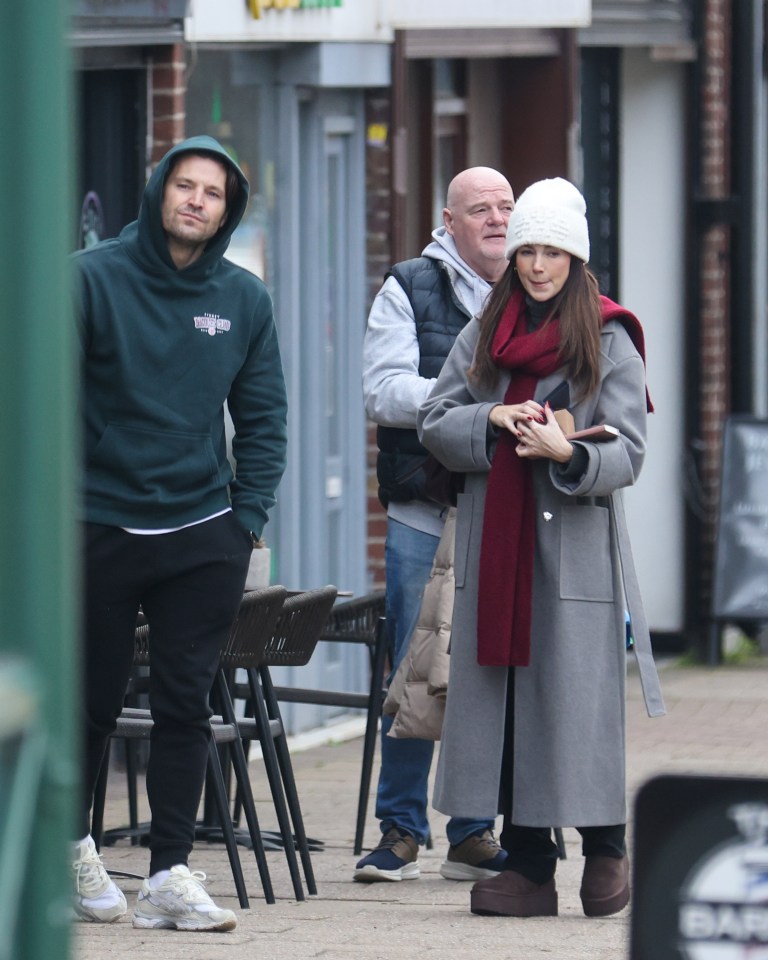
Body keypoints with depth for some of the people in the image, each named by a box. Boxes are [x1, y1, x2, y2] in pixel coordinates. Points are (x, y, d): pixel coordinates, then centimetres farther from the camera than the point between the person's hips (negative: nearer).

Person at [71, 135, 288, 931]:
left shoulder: (243, 300, 5)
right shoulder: (93, 278, -5)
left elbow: (262, 419, 11)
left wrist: (248, 520, 2)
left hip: (203, 536, 2)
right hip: (98, 529, -2)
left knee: (185, 707, -1)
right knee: (89, 703, 8)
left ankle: (170, 874, 2)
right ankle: (72, 848, 27)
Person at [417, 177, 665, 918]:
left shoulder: (609, 341, 0)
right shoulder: (483, 336, 14)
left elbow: (628, 453, -6)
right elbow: (433, 422, 9)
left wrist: (569, 454, -26)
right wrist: (494, 420, -10)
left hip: (575, 550, -4)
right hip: (495, 546, 4)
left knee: (577, 703, -6)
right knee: (503, 704, 2)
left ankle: (606, 850, 12)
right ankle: (528, 866, 7)